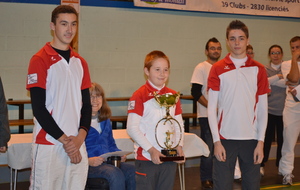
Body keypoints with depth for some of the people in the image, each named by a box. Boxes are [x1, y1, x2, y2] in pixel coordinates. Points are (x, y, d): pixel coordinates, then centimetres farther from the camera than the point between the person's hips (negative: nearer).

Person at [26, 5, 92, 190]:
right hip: (49, 144, -5)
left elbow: (87, 104, 11)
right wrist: (65, 140, -10)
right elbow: (39, 108, -10)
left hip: (77, 144, 5)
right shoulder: (40, 60, -5)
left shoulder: (80, 62, 12)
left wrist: (81, 136, -4)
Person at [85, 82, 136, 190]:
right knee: (116, 174, -35)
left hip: (108, 162, 6)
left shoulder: (105, 120, 21)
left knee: (132, 171, -24)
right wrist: (88, 160, -23)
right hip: (87, 165, -6)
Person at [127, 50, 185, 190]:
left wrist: (179, 146, 0)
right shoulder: (139, 96, -9)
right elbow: (132, 129, -13)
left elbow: (179, 124, 15)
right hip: (146, 157, -5)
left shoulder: (173, 95, 9)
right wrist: (151, 150, -16)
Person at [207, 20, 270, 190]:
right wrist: (217, 141, -8)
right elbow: (212, 107, -1)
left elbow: (263, 109, 5)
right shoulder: (217, 69, 2)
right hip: (225, 138, -1)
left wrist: (261, 142, -2)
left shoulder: (259, 69, 5)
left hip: (251, 138, 1)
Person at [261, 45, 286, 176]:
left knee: (282, 139, 7)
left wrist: (271, 80, -12)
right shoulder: (265, 69, 6)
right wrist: (279, 77, -11)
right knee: (267, 137, -3)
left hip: (283, 110, 1)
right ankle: (261, 165, 10)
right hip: (269, 109, -1)